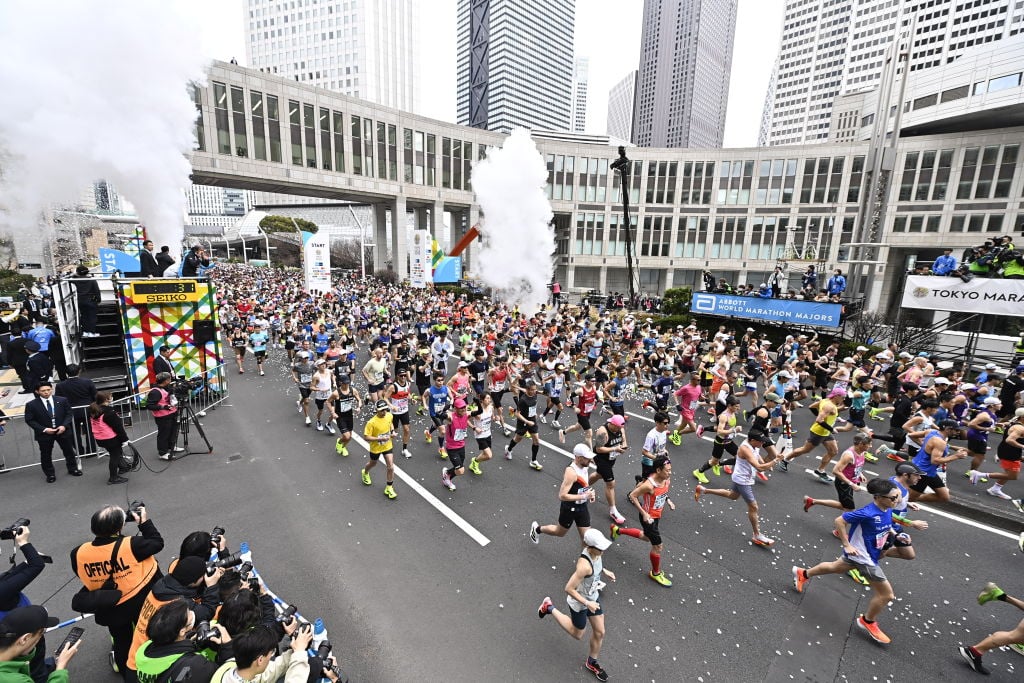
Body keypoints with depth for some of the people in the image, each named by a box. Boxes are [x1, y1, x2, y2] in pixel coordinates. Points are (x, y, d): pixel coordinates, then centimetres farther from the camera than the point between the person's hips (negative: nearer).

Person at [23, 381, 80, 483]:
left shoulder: (62, 400, -4)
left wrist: (64, 426, -14)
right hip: (44, 434, -1)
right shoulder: (31, 405, -9)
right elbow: (29, 420, -6)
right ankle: (50, 474, 26)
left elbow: (68, 414, 2)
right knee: (46, 455, 10)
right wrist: (44, 429, -18)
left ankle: (73, 469, 31)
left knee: (69, 451, 13)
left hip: (62, 431, 1)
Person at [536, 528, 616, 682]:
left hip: (593, 597, 7)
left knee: (599, 632, 20)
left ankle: (592, 663, 47)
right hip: (579, 603, -6)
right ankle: (550, 608, 36)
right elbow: (569, 589, -33)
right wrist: (587, 604, -25)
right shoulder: (584, 565, -42)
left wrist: (604, 571, 1)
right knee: (577, 634, 21)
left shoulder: (595, 553, -18)